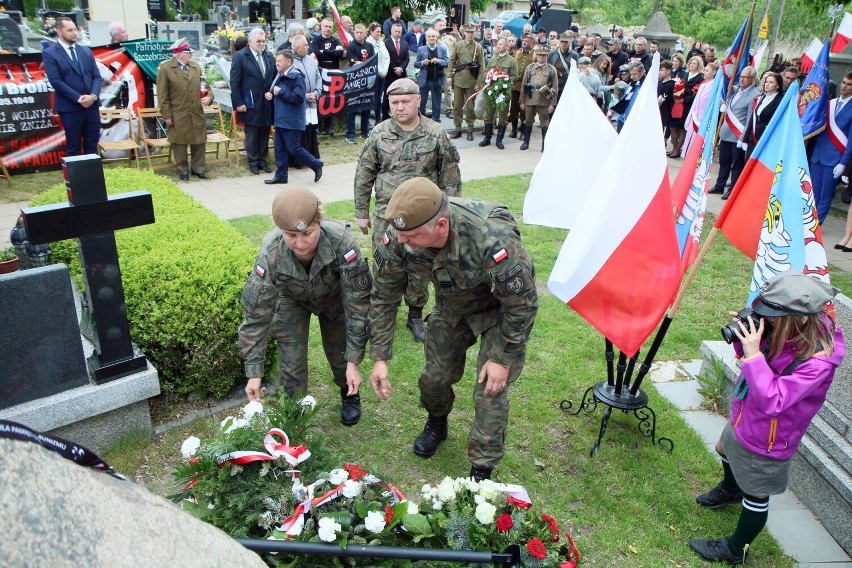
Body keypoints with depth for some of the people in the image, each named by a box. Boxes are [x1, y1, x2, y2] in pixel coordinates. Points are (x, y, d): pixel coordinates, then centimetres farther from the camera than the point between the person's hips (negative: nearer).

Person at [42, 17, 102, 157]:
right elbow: (56, 81, -11)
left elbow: (97, 76, 8)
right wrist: (79, 98, -16)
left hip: (92, 106, 5)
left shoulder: (86, 51, 13)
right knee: (73, 147, 4)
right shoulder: (50, 53, -3)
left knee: (92, 144, 9)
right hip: (70, 108, -4)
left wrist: (93, 95, -10)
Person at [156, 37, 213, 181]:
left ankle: (197, 168, 23)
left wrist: (209, 96, -6)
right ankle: (183, 171, 17)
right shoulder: (165, 68, -5)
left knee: (199, 142, 9)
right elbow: (162, 95, -6)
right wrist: (166, 115, -10)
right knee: (180, 143, 5)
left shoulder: (196, 67, 10)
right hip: (178, 115, -4)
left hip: (197, 114, 5)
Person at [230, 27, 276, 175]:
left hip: (267, 103, 4)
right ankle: (253, 162, 17)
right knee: (251, 134, 5)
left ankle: (262, 160, 21)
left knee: (264, 134, 10)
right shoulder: (240, 56, -5)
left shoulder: (269, 56, 9)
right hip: (251, 104, -4)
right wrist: (238, 103, -12)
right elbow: (234, 82, -7)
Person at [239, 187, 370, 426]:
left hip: (334, 296, 0)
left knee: (340, 351, 10)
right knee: (291, 363, -2)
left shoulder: (342, 243, -42)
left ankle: (349, 394, 42)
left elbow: (358, 303, -32)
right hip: (292, 300, 0)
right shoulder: (270, 254, -38)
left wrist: (353, 362, -30)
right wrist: (254, 373, -27)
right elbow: (256, 314, -27)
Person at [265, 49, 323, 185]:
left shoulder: (296, 77, -15)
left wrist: (280, 92, -19)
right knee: (279, 149, 10)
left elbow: (299, 97, -25)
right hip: (280, 119, 9)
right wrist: (271, 94, 4)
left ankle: (316, 165, 12)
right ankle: (281, 175, 19)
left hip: (292, 121, -9)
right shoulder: (280, 76, 12)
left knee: (293, 148, -5)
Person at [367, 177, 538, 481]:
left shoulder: (493, 240, -44)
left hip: (502, 306, -4)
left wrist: (503, 357, -18)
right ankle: (437, 423, 45)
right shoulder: (399, 236, -29)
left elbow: (522, 302, -27)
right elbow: (383, 294, -12)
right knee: (435, 376, 10)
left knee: (490, 389, -8)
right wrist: (379, 357, -13)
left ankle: (482, 471, 13)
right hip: (452, 303, 5)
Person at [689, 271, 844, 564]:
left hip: (766, 441, -8)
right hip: (744, 418, 8)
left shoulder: (818, 360, -36)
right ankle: (730, 489, 68)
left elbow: (773, 401, -39)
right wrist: (743, 336, -21)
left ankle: (734, 551, 39)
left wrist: (753, 353, -43)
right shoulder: (784, 331, -17)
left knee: (756, 497, 14)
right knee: (725, 450, 35)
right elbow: (756, 361, -1)